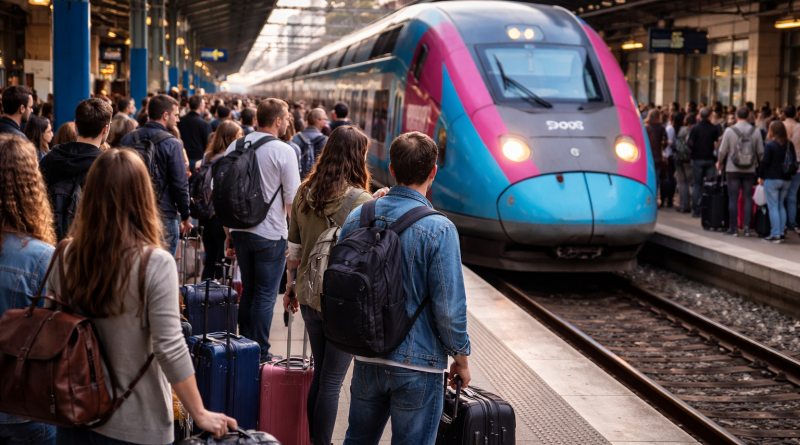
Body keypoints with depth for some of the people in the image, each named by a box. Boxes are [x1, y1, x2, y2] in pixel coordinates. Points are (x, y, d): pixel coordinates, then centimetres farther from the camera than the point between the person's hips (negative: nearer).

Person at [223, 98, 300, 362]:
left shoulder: (234, 148, 3)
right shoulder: (283, 152, -12)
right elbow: (292, 199, -11)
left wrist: (228, 233, 16)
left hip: (239, 230, 5)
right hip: (270, 234, -5)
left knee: (248, 291, 18)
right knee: (265, 295, 3)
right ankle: (260, 353, 8)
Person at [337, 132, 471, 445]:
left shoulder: (358, 218, -1)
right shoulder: (438, 230, -18)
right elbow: (449, 307, -17)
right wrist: (461, 358, -3)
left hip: (366, 358, 5)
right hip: (417, 365, -5)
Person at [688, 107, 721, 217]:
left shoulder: (695, 128, -5)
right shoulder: (715, 128, -2)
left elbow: (689, 143, -13)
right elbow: (717, 144, -9)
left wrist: (695, 149, 7)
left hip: (697, 159, 0)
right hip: (710, 159, 0)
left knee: (697, 185, 6)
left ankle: (695, 210, 4)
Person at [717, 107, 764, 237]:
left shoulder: (730, 131, -7)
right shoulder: (755, 131, -2)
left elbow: (723, 150, -3)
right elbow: (760, 151, 0)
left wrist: (719, 162, 15)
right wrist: (758, 162, 19)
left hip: (733, 169, -2)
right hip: (750, 170, 2)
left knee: (733, 199, 3)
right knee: (748, 198, 8)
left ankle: (734, 228, 3)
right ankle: (747, 227, 3)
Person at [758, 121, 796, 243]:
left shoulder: (770, 145, -12)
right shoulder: (790, 145, 5)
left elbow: (765, 162, -12)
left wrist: (760, 176, -1)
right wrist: (790, 174, 18)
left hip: (772, 179, -6)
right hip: (786, 180, 6)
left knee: (773, 206, -3)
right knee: (781, 205, 14)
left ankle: (775, 235, -5)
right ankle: (781, 233, 12)